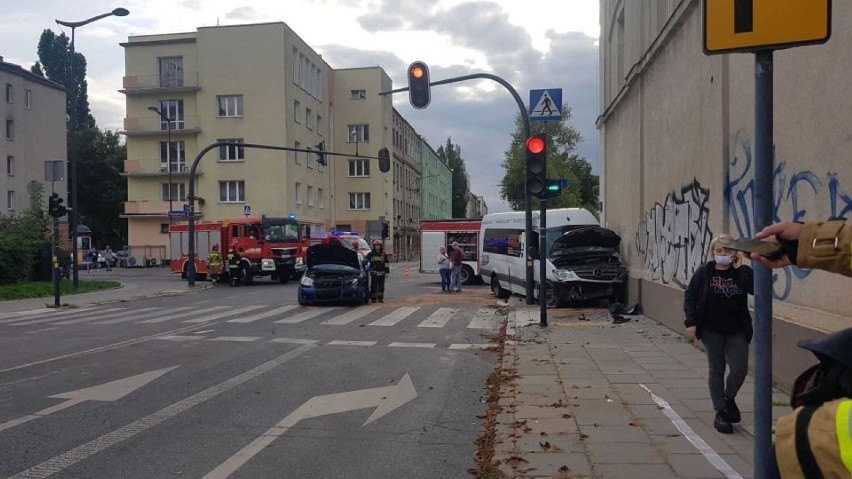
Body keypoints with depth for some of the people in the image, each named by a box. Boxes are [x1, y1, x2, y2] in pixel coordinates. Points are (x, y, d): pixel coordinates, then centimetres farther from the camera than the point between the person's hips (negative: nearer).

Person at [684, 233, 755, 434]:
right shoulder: (704, 272, -3)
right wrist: (691, 323, -10)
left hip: (737, 331, 1)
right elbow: (689, 296, -2)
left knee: (740, 369, -4)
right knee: (717, 370, 6)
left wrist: (740, 268, -18)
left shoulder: (742, 272, -2)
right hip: (711, 330, -1)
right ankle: (720, 412, 17)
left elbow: (755, 289, -21)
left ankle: (729, 398, 27)